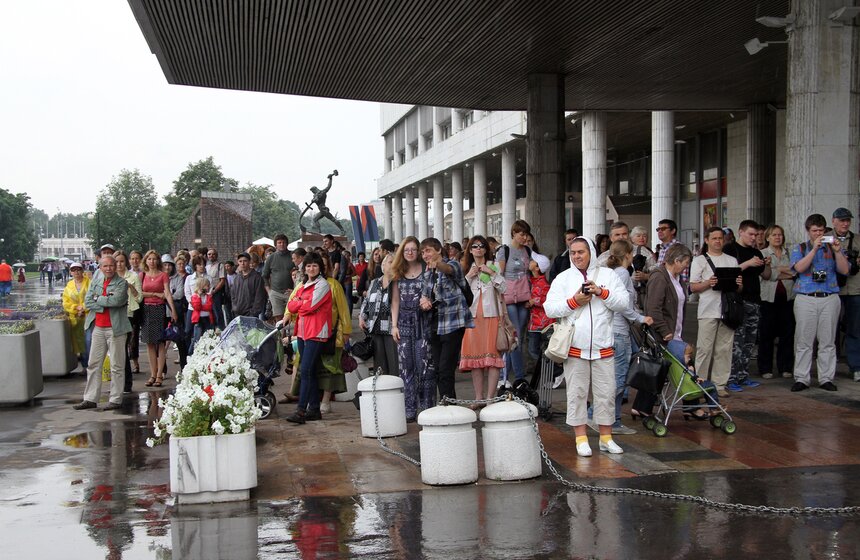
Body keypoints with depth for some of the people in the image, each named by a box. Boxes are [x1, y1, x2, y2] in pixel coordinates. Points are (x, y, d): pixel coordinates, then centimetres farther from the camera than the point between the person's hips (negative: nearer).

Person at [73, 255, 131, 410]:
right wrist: (106, 303, -11)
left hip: (115, 328, -6)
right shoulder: (95, 283, 13)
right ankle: (90, 399, 15)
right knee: (93, 364, 8)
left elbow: (117, 300, -20)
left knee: (116, 366, 0)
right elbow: (87, 302, 1)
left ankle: (116, 400, 6)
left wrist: (98, 299, -6)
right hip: (98, 328, 6)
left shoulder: (121, 283, -3)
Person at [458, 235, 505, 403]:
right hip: (472, 316, 3)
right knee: (475, 355, 1)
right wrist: (468, 277, -2)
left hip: (491, 315, -2)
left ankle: (490, 397, -6)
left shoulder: (493, 266, 9)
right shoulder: (466, 269, 17)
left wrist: (491, 273, -9)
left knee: (492, 355, -8)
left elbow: (503, 288, -2)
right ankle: (479, 397, 7)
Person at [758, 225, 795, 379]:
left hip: (787, 297, 3)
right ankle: (765, 369, 6)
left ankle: (786, 367, 12)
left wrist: (778, 270, -6)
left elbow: (796, 272, 4)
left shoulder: (789, 254, 14)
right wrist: (786, 272, -17)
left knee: (787, 333, 2)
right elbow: (766, 275, -8)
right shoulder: (762, 253, 4)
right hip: (769, 298, -3)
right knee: (767, 334, -1)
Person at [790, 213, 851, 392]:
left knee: (828, 341, 4)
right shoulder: (799, 248, 9)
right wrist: (814, 249, -15)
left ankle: (826, 378, 10)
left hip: (829, 298, 1)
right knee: (803, 341, -1)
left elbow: (845, 270, 2)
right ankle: (801, 379, 4)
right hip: (805, 299, -1)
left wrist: (837, 251, -12)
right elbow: (799, 267, -10)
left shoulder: (833, 247, 12)